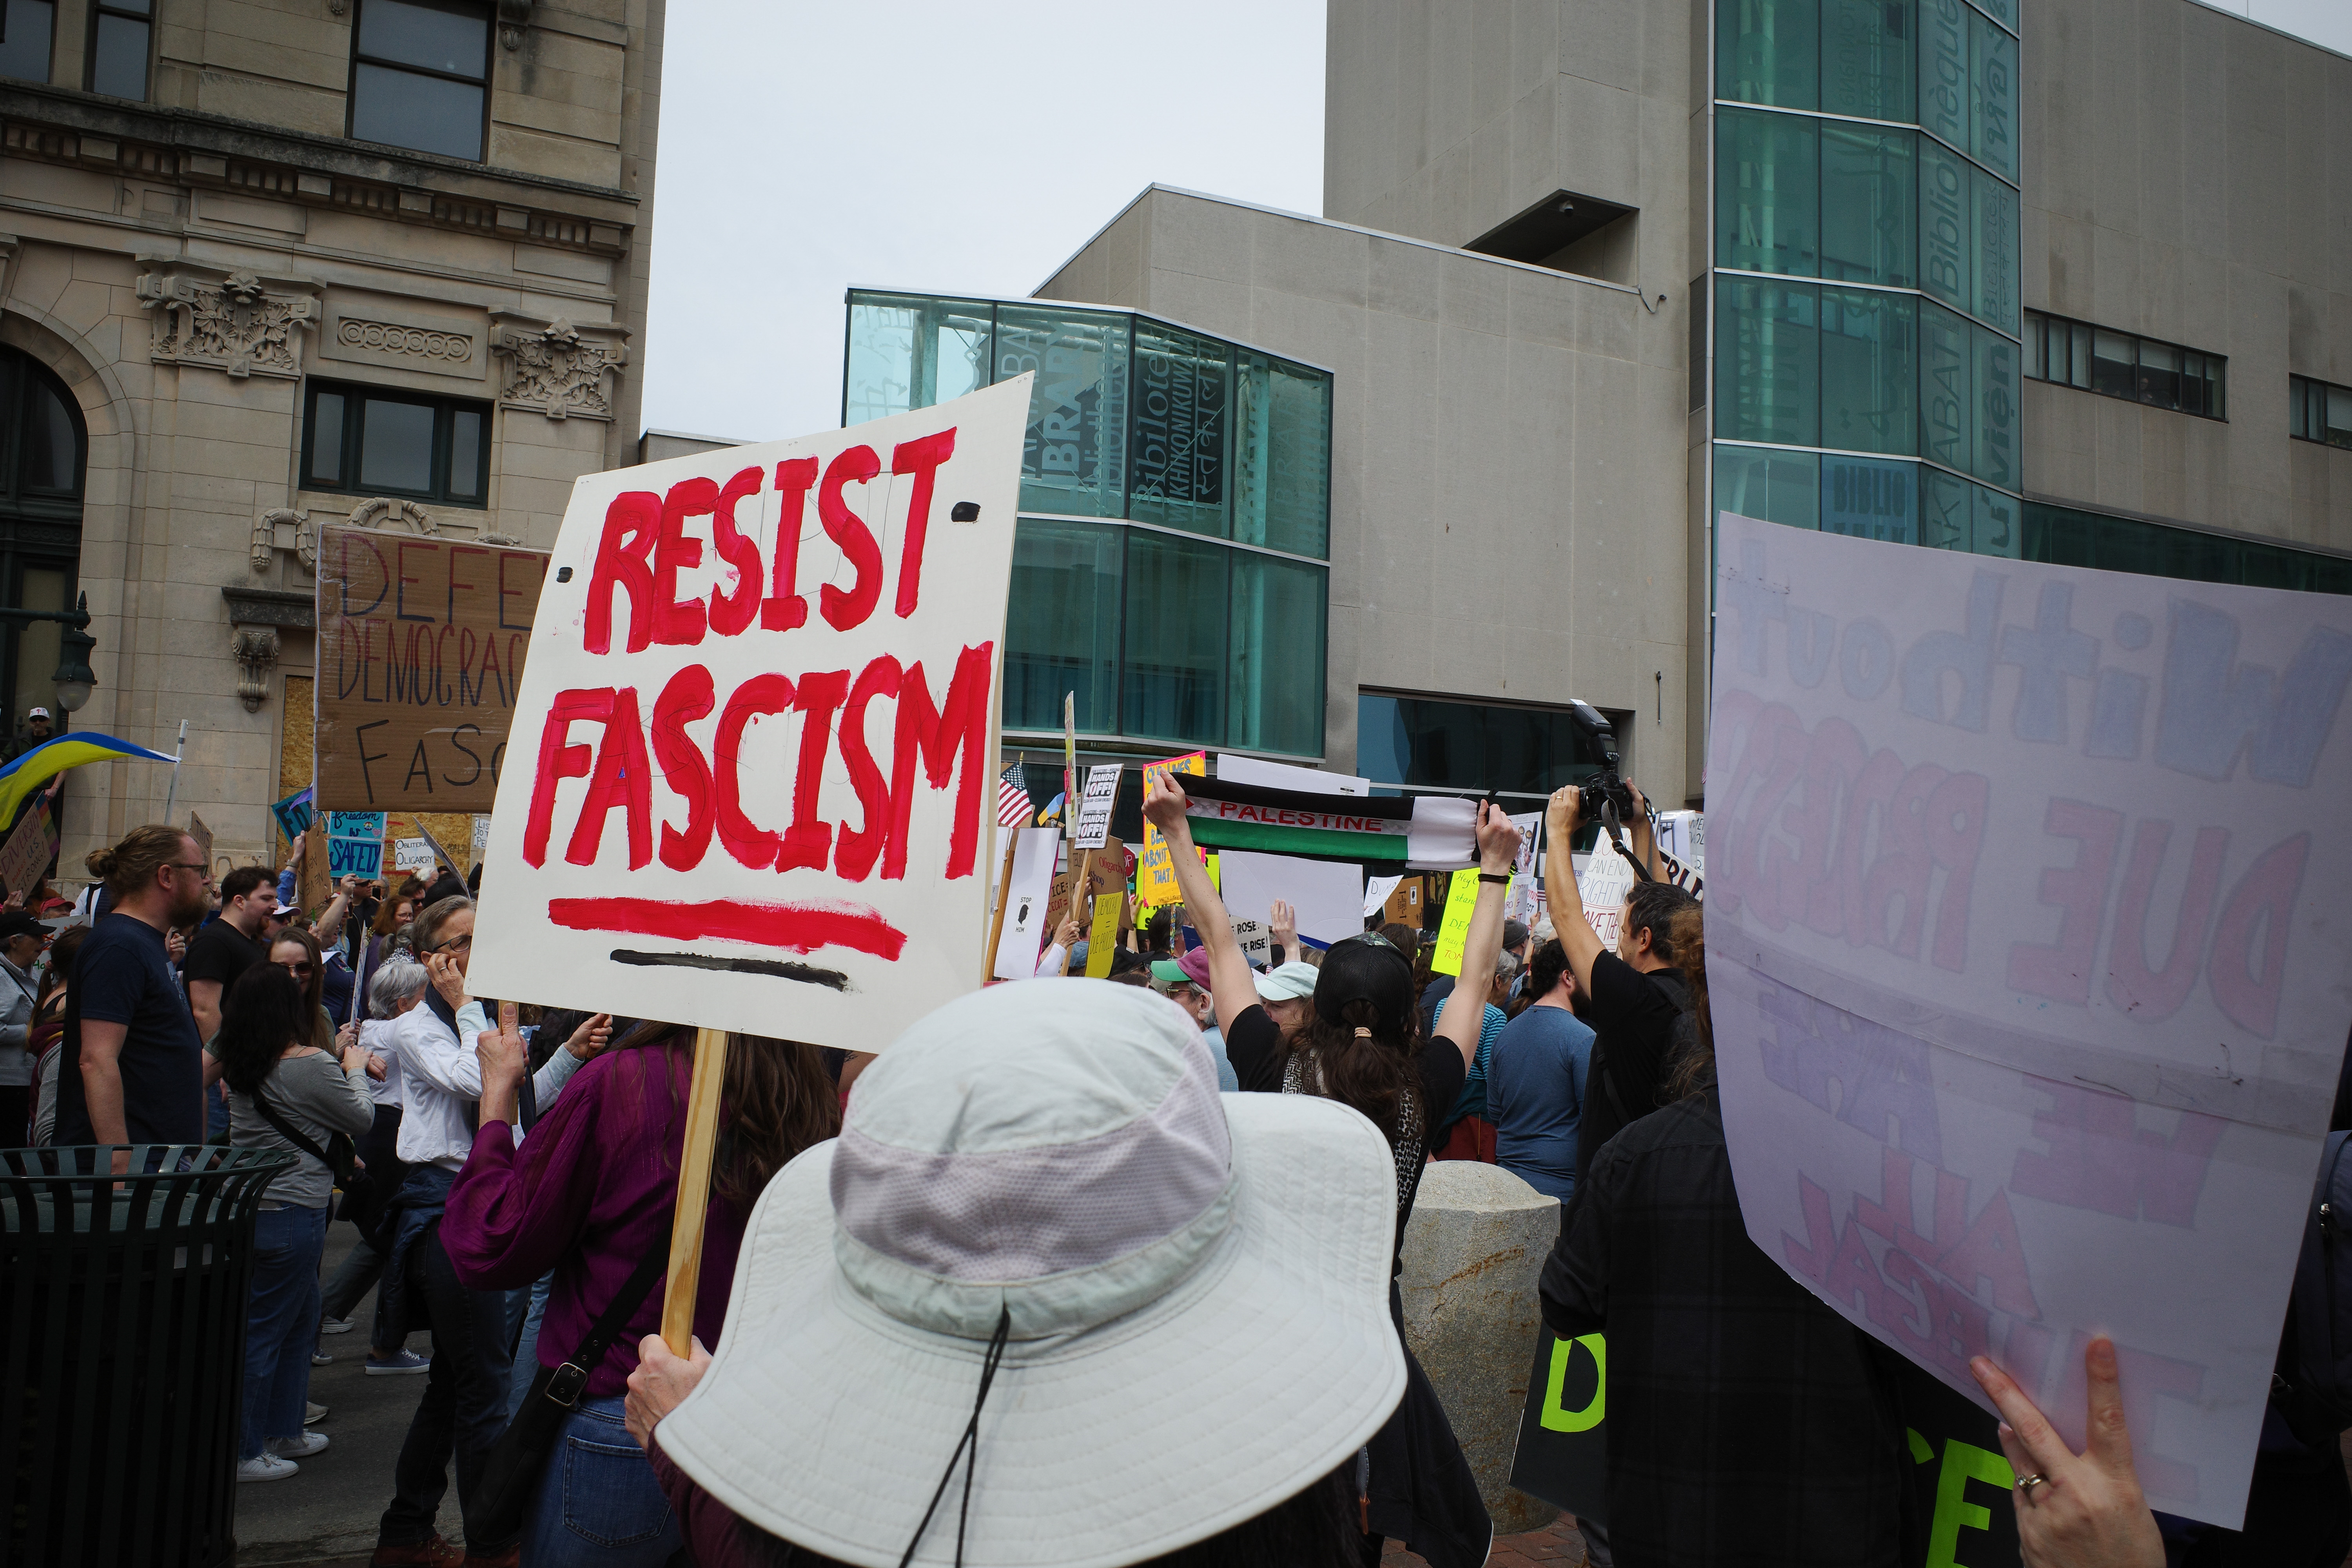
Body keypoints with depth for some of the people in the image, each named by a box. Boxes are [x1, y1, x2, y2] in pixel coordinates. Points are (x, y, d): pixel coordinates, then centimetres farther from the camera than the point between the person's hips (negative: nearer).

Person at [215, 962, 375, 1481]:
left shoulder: (240, 1065, 4)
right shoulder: (312, 1066, -18)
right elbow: (361, 1119, -5)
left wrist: (339, 1061, 20)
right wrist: (355, 1069, 8)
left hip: (247, 1204, 8)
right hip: (291, 1212, -8)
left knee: (301, 1318, 20)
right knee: (263, 1331, 1)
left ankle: (283, 1432, 30)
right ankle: (240, 1453, 10)